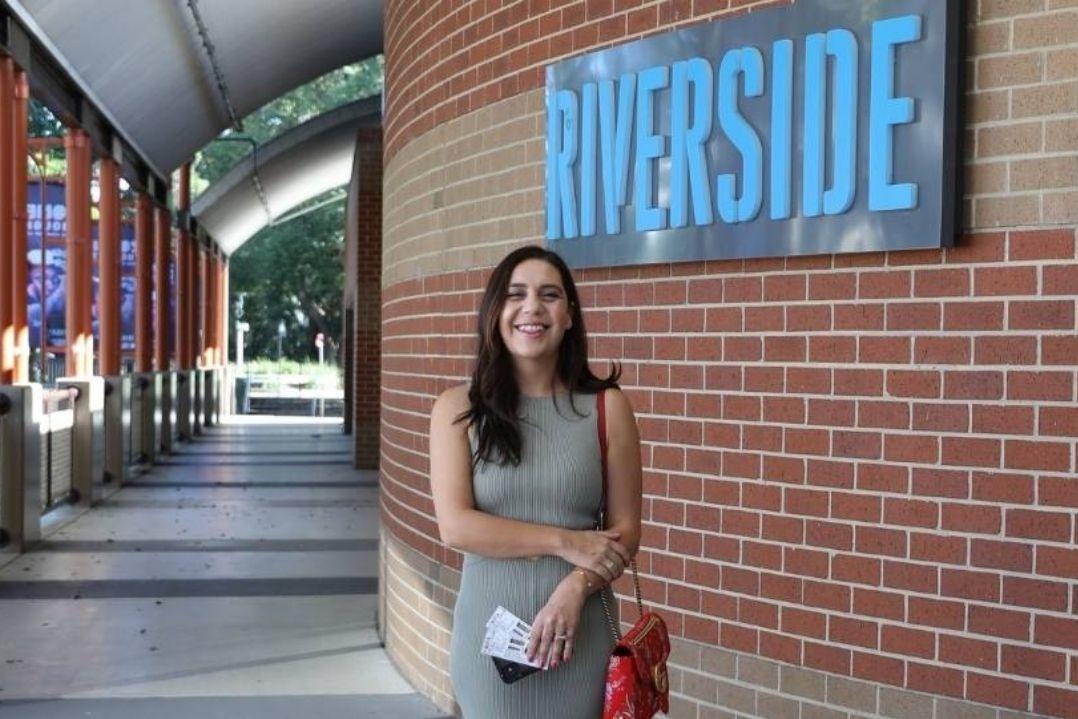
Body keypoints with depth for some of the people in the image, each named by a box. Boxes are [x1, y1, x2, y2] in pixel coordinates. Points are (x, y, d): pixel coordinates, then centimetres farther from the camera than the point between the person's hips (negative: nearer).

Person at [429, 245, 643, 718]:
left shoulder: (606, 407, -1)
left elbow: (626, 532, 0)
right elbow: (455, 526, -10)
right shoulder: (458, 409, -1)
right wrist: (566, 542, -15)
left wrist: (575, 588, -17)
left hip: (580, 631, 0)